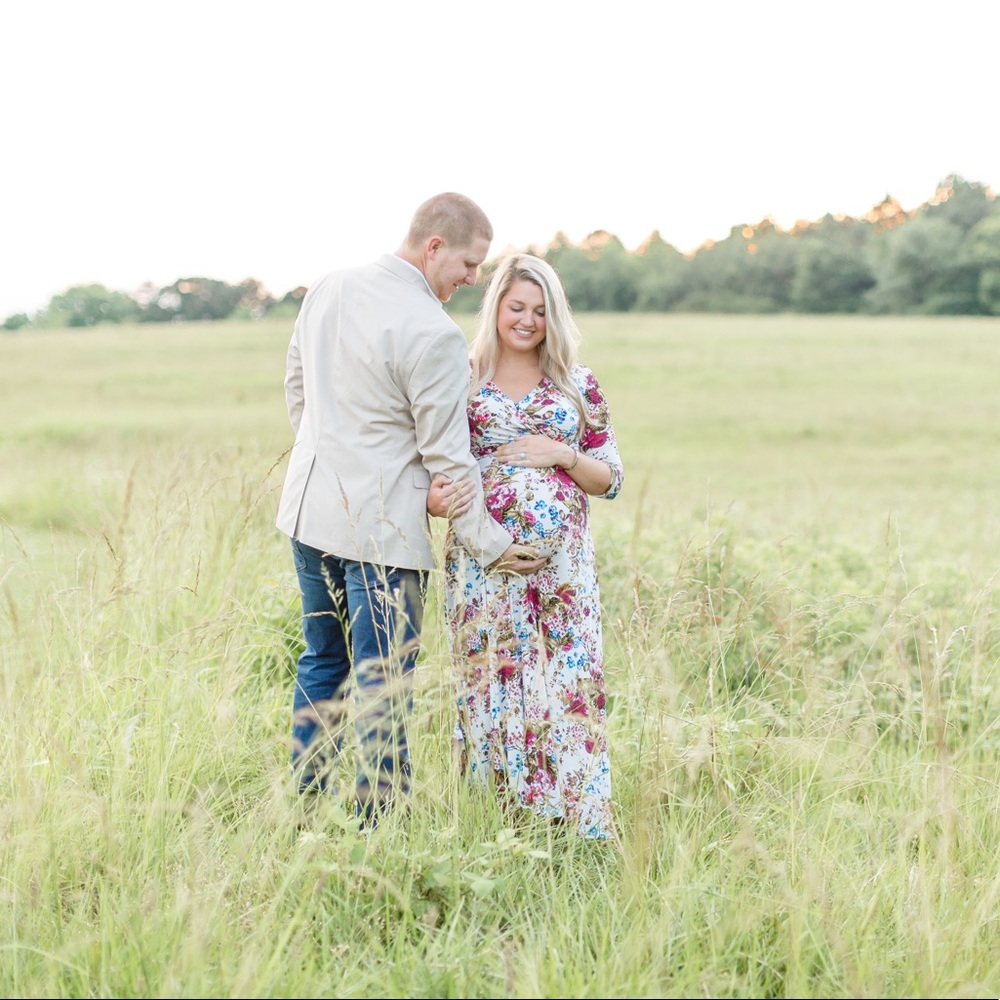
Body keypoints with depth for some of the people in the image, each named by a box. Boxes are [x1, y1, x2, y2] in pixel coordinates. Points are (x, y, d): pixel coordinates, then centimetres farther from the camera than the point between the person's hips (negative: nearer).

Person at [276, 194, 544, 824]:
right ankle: (379, 822, 8)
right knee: (383, 684, 1)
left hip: (309, 511, 8)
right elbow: (447, 457, -14)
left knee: (323, 662, 20)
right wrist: (490, 545, -4)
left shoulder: (327, 291, 5)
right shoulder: (434, 334, -18)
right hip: (381, 528, -8)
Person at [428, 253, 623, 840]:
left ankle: (578, 823, 5)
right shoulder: (462, 383, 5)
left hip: (563, 563, 1)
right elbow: (433, 471, 3)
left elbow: (611, 479, 9)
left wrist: (561, 455, -9)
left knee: (569, 682, -3)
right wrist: (438, 501, -19)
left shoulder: (579, 385, 9)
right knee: (491, 681, 0)